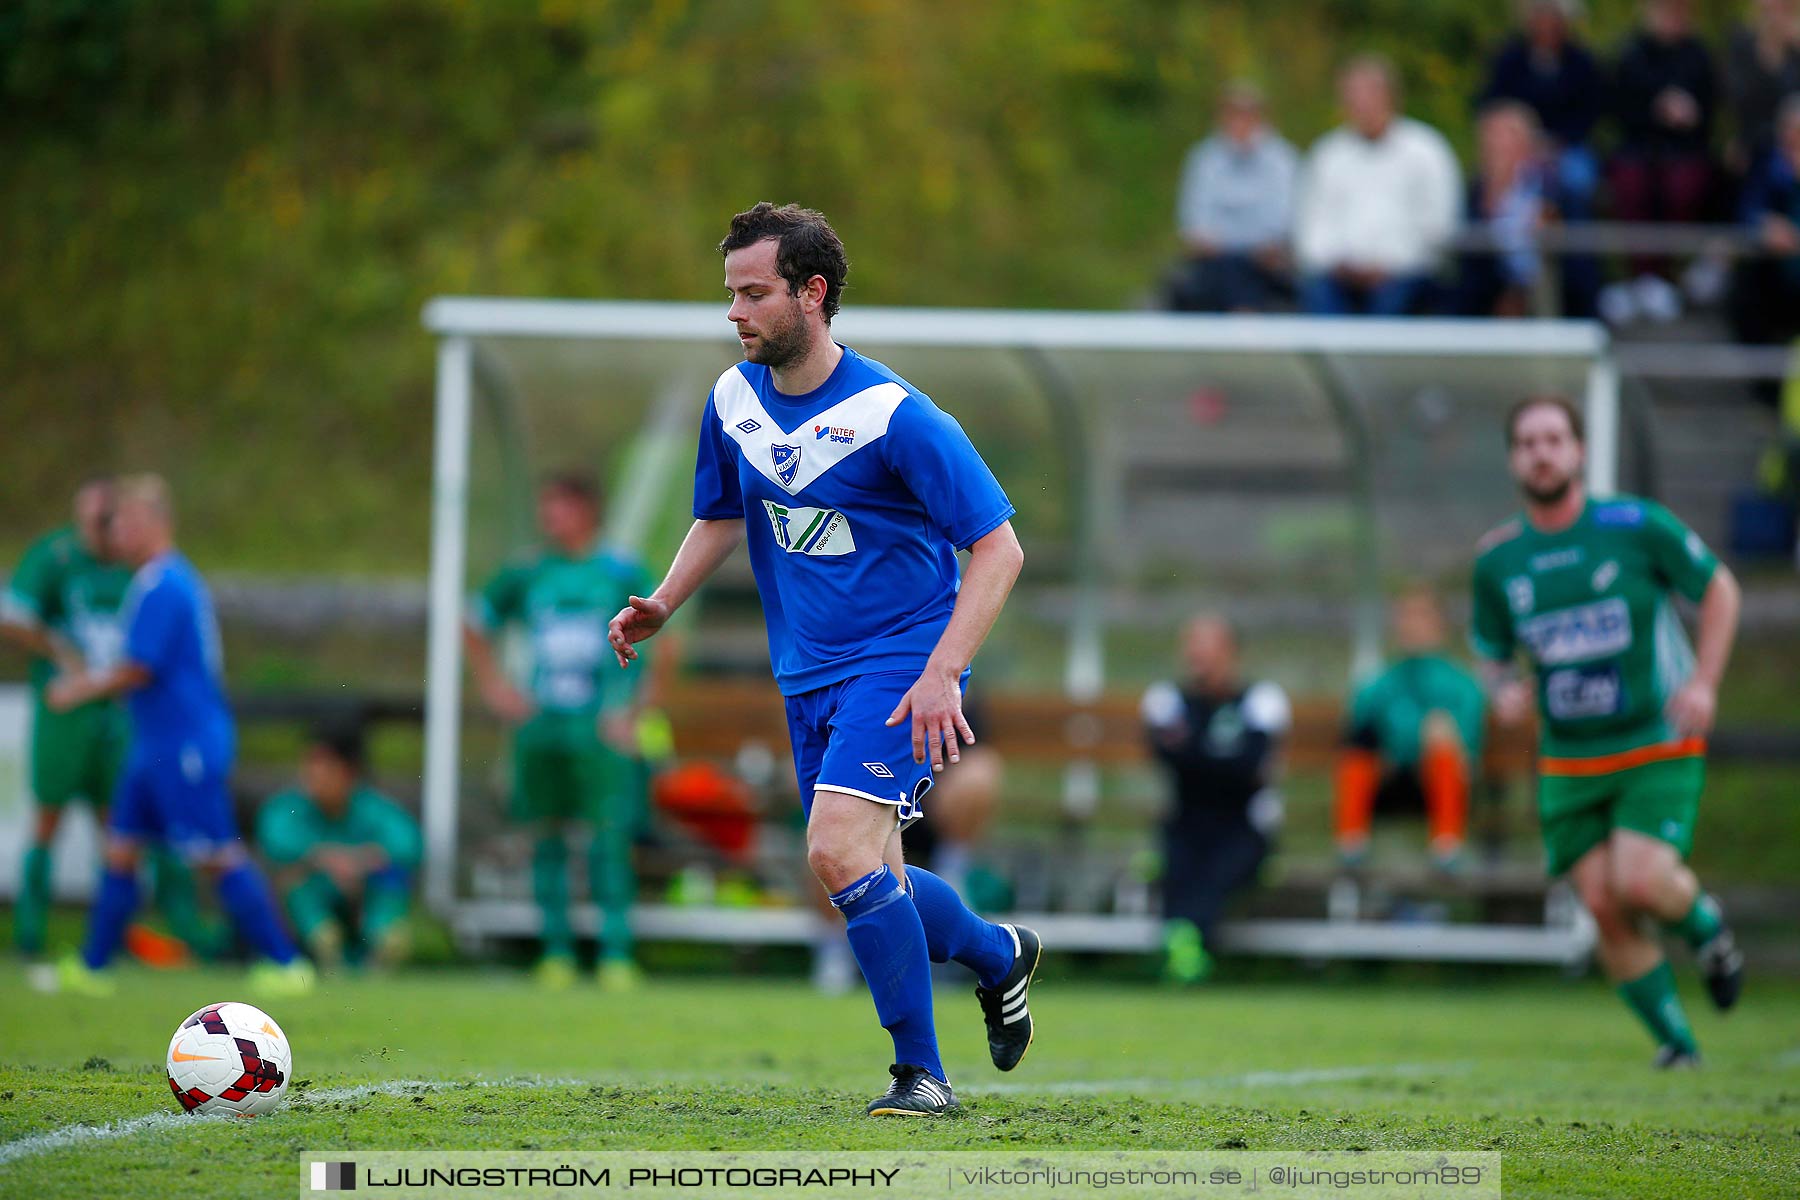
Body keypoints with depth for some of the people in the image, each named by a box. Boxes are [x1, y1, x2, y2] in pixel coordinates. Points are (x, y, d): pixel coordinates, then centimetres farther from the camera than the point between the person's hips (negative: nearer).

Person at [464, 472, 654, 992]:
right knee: (547, 836, 5)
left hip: (602, 729, -3)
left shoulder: (624, 573, -2)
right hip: (541, 728, 3)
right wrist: (494, 688, 8)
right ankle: (556, 951, 13)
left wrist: (634, 714, -4)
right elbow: (475, 629, 20)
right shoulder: (525, 573, 7)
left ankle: (616, 950, -10)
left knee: (609, 835, -12)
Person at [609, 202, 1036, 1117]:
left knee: (838, 850, -24)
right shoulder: (733, 400, 3)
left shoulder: (894, 415, -17)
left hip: (901, 659, -7)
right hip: (808, 671, 7)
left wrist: (941, 674, -26)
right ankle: (998, 954, 40)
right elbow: (721, 517, 21)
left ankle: (920, 1071, -12)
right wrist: (663, 603, 3)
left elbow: (998, 546, -16)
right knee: (873, 887, 9)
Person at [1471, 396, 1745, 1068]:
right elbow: (1491, 649, 16)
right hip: (1569, 760, 3)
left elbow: (1718, 588, 4)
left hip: (1659, 745, -3)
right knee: (1604, 906, -5)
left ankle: (1704, 925, 13)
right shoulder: (1497, 560, 2)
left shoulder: (1636, 527, -7)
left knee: (1640, 882, -22)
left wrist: (1704, 682, -8)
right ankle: (1674, 1040, 11)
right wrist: (1502, 690, -8)